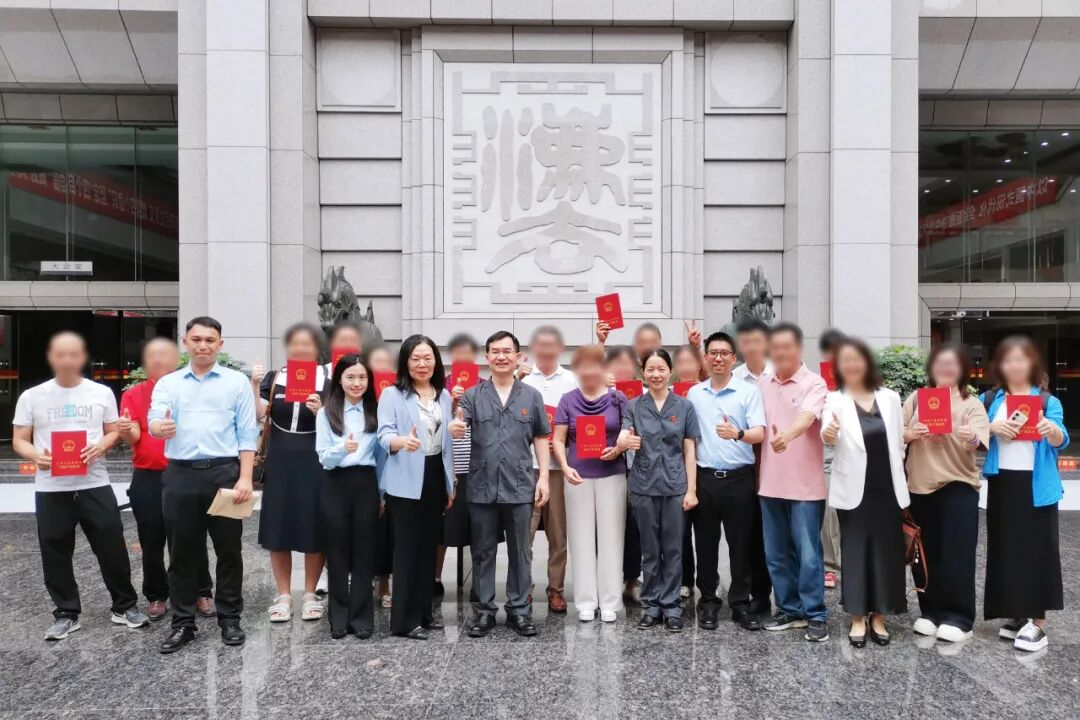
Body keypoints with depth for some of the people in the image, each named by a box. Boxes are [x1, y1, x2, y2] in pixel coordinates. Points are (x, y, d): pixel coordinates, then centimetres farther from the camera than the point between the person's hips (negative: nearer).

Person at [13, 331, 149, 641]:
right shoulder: (32, 397, 4)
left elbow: (113, 431, 9)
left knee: (112, 549, 3)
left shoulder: (102, 393, 4)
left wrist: (101, 446, -12)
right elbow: (19, 440, 6)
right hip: (51, 489, 1)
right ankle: (66, 614, 24)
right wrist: (35, 456, -15)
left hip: (94, 485, -1)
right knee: (56, 554, 9)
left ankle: (125, 606, 18)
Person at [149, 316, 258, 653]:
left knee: (229, 550, 7)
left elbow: (247, 434, 0)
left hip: (224, 472, -2)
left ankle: (230, 618, 20)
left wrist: (245, 478, -9)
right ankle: (183, 623, 22)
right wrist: (161, 428, -30)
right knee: (182, 553, 9)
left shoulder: (237, 382, 4)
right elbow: (154, 423, -5)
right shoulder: (167, 383, 10)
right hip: (180, 475, 2)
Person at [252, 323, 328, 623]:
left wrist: (322, 412, -22)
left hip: (315, 464, -1)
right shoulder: (273, 379, 4)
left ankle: (310, 594, 20)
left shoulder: (328, 381, -1)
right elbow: (255, 416, -5)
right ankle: (283, 595, 19)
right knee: (278, 528, 5)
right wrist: (254, 385, -17)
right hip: (280, 463, 2)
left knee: (314, 530, 4)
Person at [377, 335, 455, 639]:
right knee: (407, 548, -2)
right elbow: (384, 434, -17)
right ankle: (404, 620, 8)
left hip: (436, 478, 6)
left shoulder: (444, 395, 11)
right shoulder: (391, 395, -6)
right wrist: (402, 441, -40)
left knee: (429, 547, 13)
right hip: (406, 482, -6)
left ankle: (424, 612, 25)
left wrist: (450, 483, 15)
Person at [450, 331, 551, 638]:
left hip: (520, 485, 0)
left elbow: (541, 438, 8)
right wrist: (455, 427, -36)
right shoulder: (473, 395, 3)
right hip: (482, 486, 0)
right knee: (483, 551, 10)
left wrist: (543, 476, 1)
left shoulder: (531, 396, 5)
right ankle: (484, 610, 22)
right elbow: (458, 424, -12)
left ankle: (519, 609, 22)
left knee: (519, 551, 10)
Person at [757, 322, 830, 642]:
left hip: (805, 485, -5)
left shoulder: (814, 383, -10)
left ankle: (815, 615, 14)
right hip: (770, 483, 5)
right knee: (776, 554, 13)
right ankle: (789, 609, 27)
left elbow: (806, 417, -27)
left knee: (808, 554, 1)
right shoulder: (762, 384, 8)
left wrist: (787, 436, -44)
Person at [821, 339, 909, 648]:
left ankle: (878, 616, 23)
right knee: (855, 551, 4)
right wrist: (828, 435, -47)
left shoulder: (890, 398, 5)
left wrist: (901, 485, 10)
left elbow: (899, 442, 11)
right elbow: (828, 434, -23)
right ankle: (858, 618, 17)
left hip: (887, 488, 3)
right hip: (854, 490, -3)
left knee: (885, 551, 8)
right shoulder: (835, 400, -5)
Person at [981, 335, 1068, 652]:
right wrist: (992, 427, -19)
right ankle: (1018, 614, 21)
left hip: (1036, 485, -3)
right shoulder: (989, 399, 6)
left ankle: (1038, 621, 5)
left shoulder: (1047, 401, -1)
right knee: (1005, 548, 8)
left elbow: (1060, 441, -12)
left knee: (1037, 549, -2)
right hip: (1002, 483, 3)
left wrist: (1051, 429, -34)